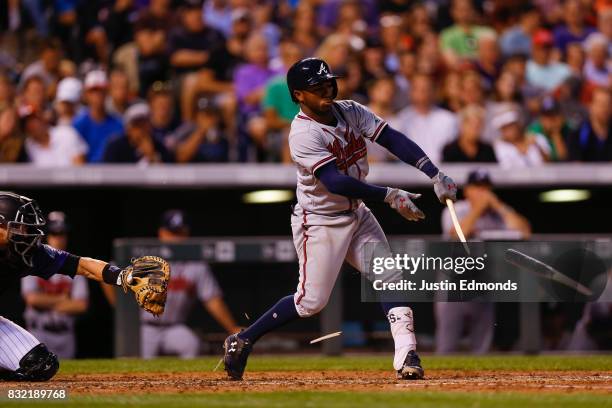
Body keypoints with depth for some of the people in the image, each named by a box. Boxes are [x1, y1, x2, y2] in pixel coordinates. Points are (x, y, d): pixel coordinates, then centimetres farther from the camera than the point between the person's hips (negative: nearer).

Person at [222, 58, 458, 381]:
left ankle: (406, 355, -12)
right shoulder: (304, 134, -24)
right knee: (312, 301, -2)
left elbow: (393, 139, -11)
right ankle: (242, 341, 13)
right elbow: (337, 183, -33)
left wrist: (435, 174, -22)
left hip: (356, 215, 7)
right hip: (319, 223, -7)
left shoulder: (350, 112, -3)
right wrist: (390, 196, -35)